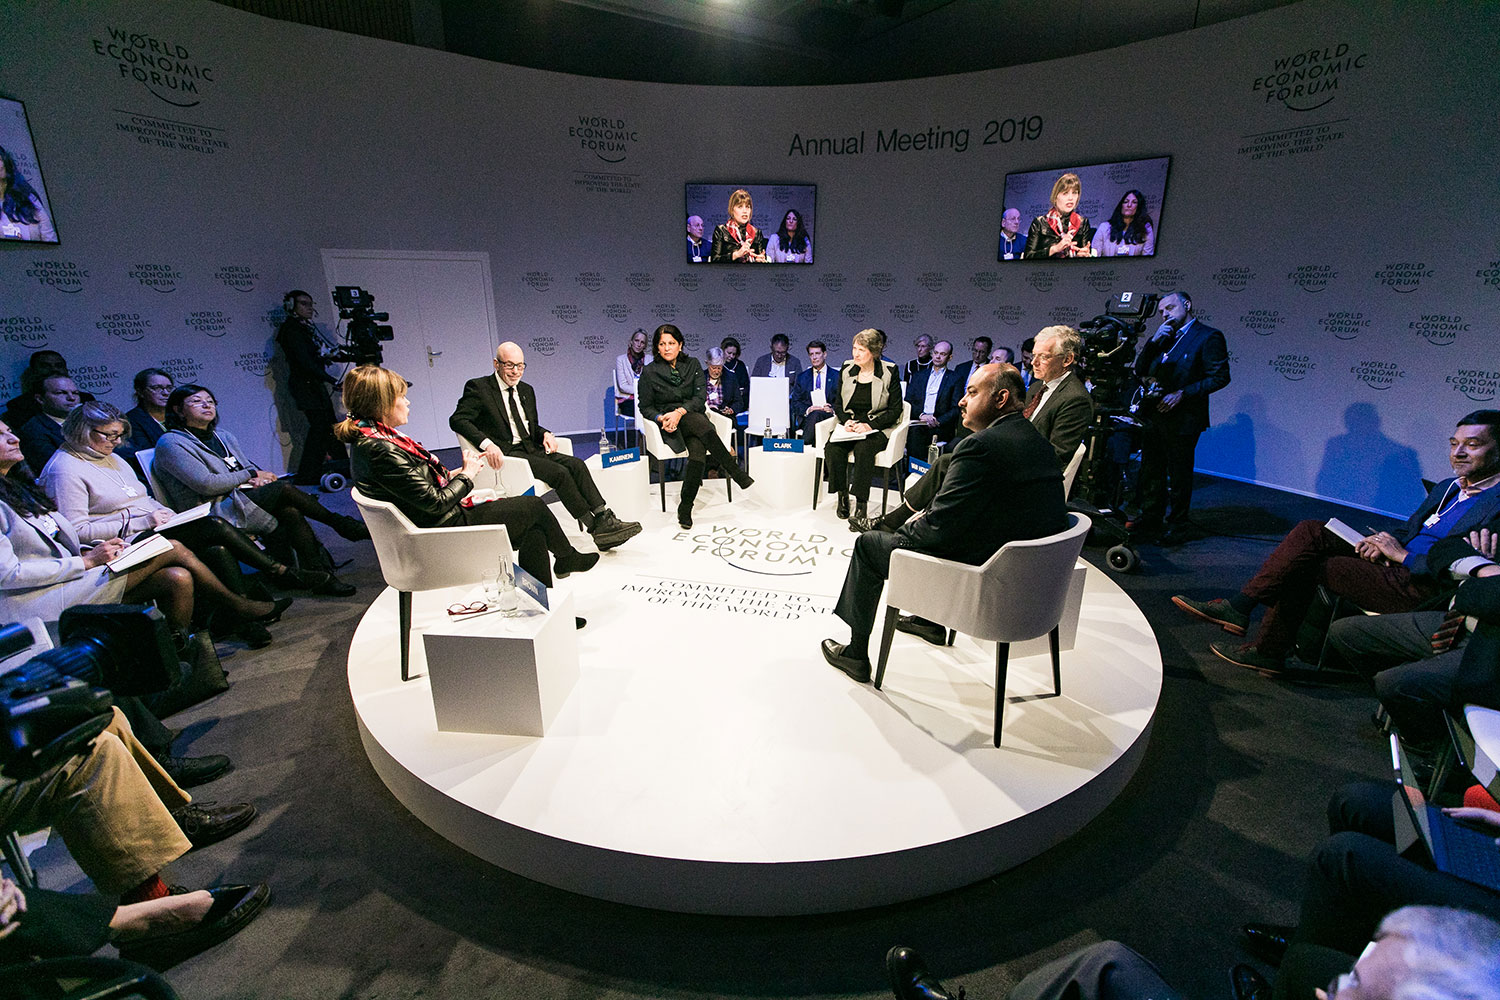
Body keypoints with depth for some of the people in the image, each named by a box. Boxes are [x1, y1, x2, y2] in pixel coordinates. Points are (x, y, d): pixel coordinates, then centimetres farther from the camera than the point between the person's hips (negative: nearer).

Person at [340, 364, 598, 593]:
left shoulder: (371, 439, 5)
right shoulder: (381, 451, -26)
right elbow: (436, 503, -24)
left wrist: (453, 474, 3)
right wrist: (467, 474, -9)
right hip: (449, 531, -10)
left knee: (533, 529, 9)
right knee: (535, 505, 2)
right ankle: (568, 558, 29)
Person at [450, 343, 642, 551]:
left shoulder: (526, 390, 19)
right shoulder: (478, 387, -2)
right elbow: (457, 419, -12)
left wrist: (545, 434, 2)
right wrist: (487, 443, -29)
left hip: (531, 449, 7)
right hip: (506, 454, -7)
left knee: (576, 464, -19)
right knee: (559, 473, -25)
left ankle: (605, 519, -24)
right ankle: (596, 529, -21)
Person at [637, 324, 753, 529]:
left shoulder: (692, 366, 10)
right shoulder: (649, 372, 5)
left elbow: (700, 397, 0)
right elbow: (645, 407, 6)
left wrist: (680, 412, -18)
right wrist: (661, 418, -15)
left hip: (694, 416, 2)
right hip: (670, 426, -2)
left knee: (698, 450, -33)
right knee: (701, 423, -36)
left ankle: (685, 507, -28)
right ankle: (736, 473, -33)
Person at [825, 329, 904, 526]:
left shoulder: (889, 372, -3)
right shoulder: (846, 370, 8)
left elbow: (895, 410, -3)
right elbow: (837, 404, 14)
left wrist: (870, 425, -15)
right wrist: (846, 421, -7)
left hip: (877, 428, -4)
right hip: (849, 426, 4)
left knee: (863, 449, -35)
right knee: (832, 448, -27)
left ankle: (861, 501, -26)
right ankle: (842, 495, -13)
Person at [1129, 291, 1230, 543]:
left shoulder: (1209, 336, -5)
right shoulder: (1163, 336, 16)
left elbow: (1220, 377, -10)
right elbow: (1140, 371, 10)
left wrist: (1182, 394, -17)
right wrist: (1154, 341, -1)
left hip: (1182, 419, -7)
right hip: (1153, 416, 7)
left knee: (1179, 475, 4)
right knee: (1151, 472, 13)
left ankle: (1176, 526, 15)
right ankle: (1150, 521, 24)